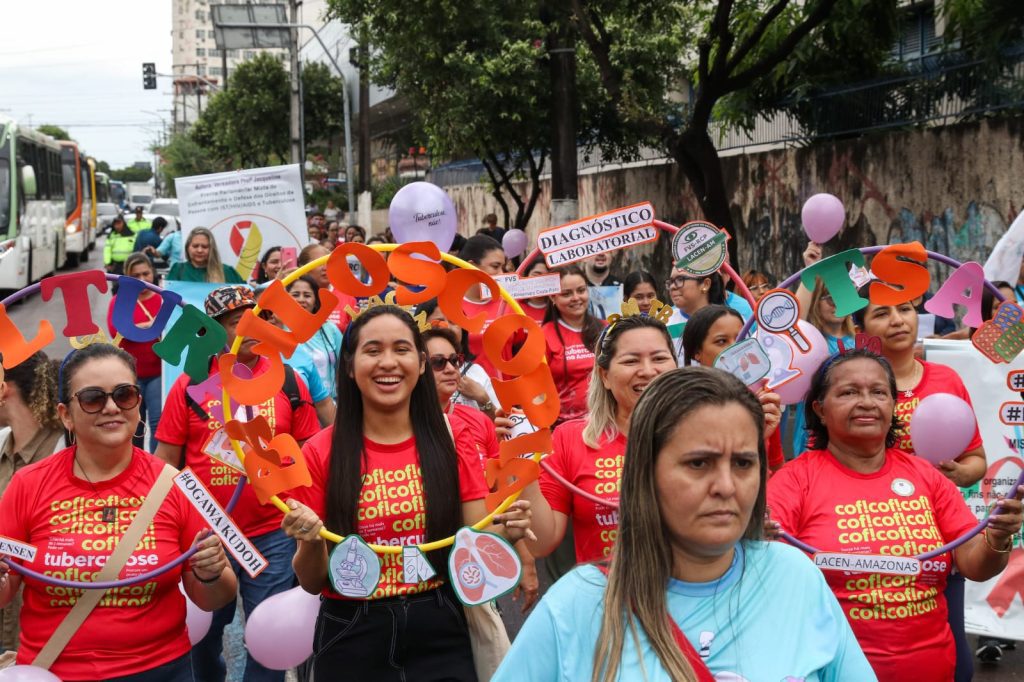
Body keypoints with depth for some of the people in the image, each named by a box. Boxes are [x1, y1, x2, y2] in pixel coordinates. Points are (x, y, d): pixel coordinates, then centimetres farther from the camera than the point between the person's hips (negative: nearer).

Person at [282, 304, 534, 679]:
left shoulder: (452, 444, -2)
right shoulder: (321, 453, -7)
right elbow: (312, 582, -3)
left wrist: (503, 534, -19)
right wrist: (311, 543, -23)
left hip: (439, 635, 1)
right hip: (352, 641, -1)